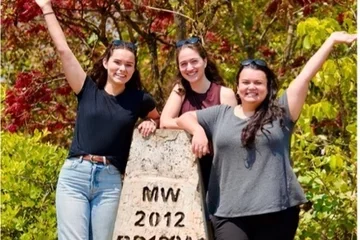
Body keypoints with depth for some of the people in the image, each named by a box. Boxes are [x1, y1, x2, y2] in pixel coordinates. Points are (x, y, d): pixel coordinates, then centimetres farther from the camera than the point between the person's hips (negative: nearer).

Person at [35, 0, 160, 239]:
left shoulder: (139, 100, 8)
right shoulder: (88, 90, 6)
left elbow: (160, 119, 29)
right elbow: (63, 49, 4)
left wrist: (151, 124, 5)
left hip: (109, 180, 1)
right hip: (74, 174, -1)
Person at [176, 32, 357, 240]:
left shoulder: (280, 112, 5)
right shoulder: (220, 114, 13)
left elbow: (306, 75, 4)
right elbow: (185, 117, 21)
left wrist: (331, 40, 3)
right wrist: (198, 131, -2)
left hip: (277, 212, -1)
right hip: (229, 214, 1)